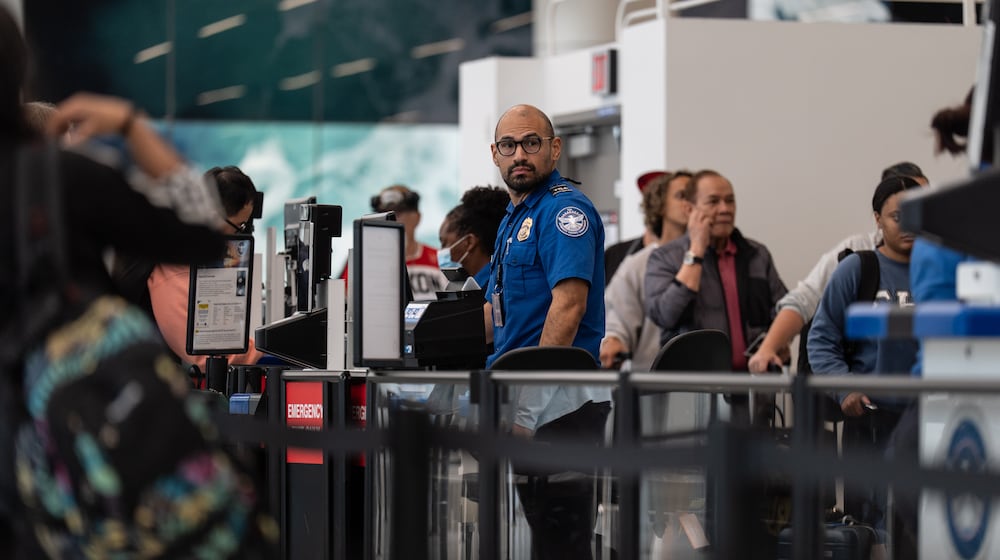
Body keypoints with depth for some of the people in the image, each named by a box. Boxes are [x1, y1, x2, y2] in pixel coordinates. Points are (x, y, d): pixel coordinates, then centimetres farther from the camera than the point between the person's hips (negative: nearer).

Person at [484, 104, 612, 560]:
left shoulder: (564, 210, -11)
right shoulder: (513, 218, 20)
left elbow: (568, 305, -20)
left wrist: (529, 409, -23)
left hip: (560, 400, -10)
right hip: (525, 395, 10)